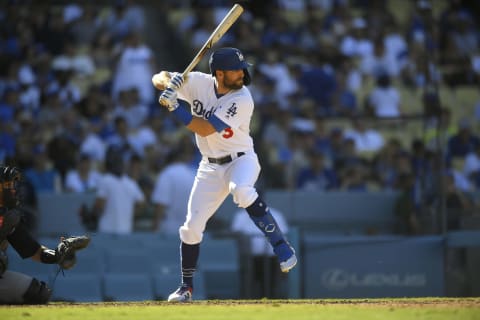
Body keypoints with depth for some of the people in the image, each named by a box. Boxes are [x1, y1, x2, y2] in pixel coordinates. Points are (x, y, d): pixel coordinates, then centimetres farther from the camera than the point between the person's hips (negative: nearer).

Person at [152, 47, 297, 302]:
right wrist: (168, 82, -26)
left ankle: (281, 246, -31)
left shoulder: (242, 100, -22)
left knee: (241, 190, -39)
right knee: (192, 226, 1)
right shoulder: (199, 83, -9)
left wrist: (173, 106, -28)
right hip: (211, 167, 4)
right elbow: (158, 78, -2)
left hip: (241, 159, -4)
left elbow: (205, 129, -27)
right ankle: (186, 287, 20)